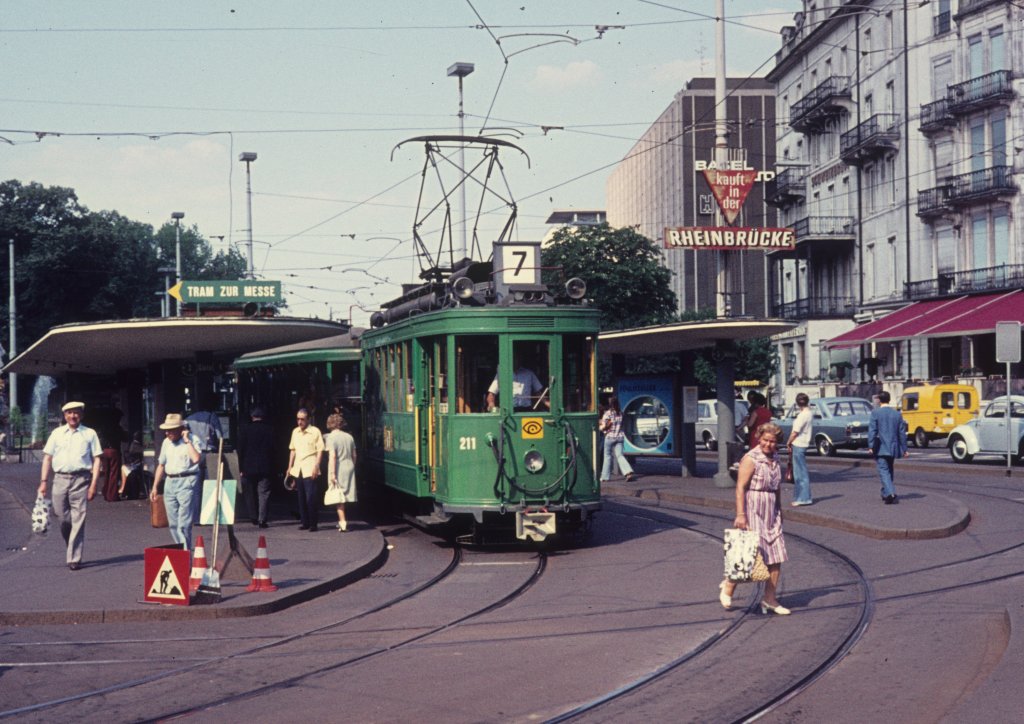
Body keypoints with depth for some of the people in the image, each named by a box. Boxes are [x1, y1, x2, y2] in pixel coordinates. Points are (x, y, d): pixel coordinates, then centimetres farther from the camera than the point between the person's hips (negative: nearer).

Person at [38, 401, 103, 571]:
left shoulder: (90, 434, 6)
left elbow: (96, 459, 3)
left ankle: (74, 558, -2)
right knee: (62, 517, 2)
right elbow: (47, 458, 11)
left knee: (78, 520, -6)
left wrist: (94, 483, -6)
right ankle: (72, 547, 26)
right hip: (60, 478, 2)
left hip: (81, 480, -2)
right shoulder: (57, 433, 12)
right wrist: (44, 482, 3)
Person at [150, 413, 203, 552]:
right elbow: (161, 465, 22)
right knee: (173, 524, 9)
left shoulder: (192, 440, -6)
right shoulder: (166, 442, 14)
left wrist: (187, 441, -16)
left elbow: (196, 459, -23)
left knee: (184, 524, -12)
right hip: (170, 482, 7)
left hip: (186, 483, -7)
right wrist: (155, 487, 21)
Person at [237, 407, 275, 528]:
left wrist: (241, 468, 2)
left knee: (250, 494, 14)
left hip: (248, 468, 0)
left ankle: (254, 518, 18)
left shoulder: (244, 430, -3)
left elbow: (240, 450, -2)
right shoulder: (269, 430, -2)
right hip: (264, 467, 0)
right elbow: (272, 447, -2)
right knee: (263, 493, 1)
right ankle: (262, 520, -8)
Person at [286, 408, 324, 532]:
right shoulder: (295, 432, 12)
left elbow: (320, 450, -6)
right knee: (301, 497, 7)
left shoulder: (315, 432, -5)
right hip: (297, 469, 6)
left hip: (309, 470, -6)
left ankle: (313, 524, -3)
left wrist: (316, 467, -14)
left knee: (310, 497, -9)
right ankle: (305, 522, 14)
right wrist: (290, 467, 15)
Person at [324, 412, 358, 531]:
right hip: (349, 468, 6)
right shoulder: (349, 437, 8)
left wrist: (332, 473, -19)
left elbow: (332, 456, -18)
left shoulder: (330, 437, -11)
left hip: (338, 469, -6)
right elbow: (354, 455, 12)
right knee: (345, 494, 16)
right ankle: (342, 521, 24)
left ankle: (343, 522, -6)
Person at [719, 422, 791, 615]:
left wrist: (779, 511, 23)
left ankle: (770, 599, 11)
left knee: (776, 557, 4)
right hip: (753, 512, -7)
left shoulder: (775, 459, 11)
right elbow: (740, 487, -17)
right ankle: (728, 586, 13)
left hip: (771, 513, 7)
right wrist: (740, 514, -24)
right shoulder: (751, 459, -12)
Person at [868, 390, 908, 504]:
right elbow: (902, 432, 8)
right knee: (889, 470, 20)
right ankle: (886, 493, 31)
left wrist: (871, 446, -12)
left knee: (884, 471, -8)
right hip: (893, 448, 5)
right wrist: (904, 449, 12)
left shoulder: (875, 412, -8)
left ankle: (890, 493, -25)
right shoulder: (897, 413, 6)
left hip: (880, 448, -5)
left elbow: (872, 430, -14)